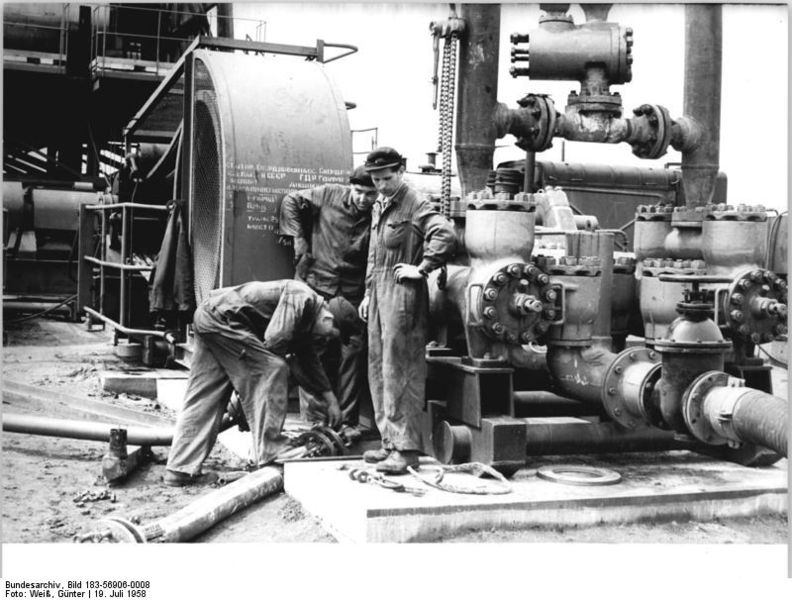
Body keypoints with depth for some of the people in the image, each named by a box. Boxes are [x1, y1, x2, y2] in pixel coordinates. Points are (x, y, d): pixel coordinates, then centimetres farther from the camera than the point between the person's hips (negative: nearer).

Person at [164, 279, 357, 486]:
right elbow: (274, 339, -24)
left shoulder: (308, 322, 15)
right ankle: (269, 453, -9)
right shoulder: (302, 297, -14)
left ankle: (179, 469, 10)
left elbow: (310, 362, 27)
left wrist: (331, 401, 28)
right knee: (271, 370, -10)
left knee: (202, 399, 9)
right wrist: (289, 361, -4)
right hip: (222, 316, -10)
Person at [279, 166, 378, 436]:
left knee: (352, 353, -1)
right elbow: (291, 201, 9)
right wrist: (299, 238, 2)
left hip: (351, 293, 0)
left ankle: (348, 421, 9)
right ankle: (314, 420, 7)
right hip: (315, 283, 0)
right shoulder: (329, 195, -4)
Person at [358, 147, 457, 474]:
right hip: (379, 294, 9)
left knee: (401, 372, -9)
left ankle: (406, 447, -5)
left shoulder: (415, 205, -9)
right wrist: (369, 293, 22)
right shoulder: (379, 207, 18)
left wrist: (421, 268, -19)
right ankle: (390, 441, 21)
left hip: (403, 294, -9)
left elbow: (446, 235, -24)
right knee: (378, 369, 12)